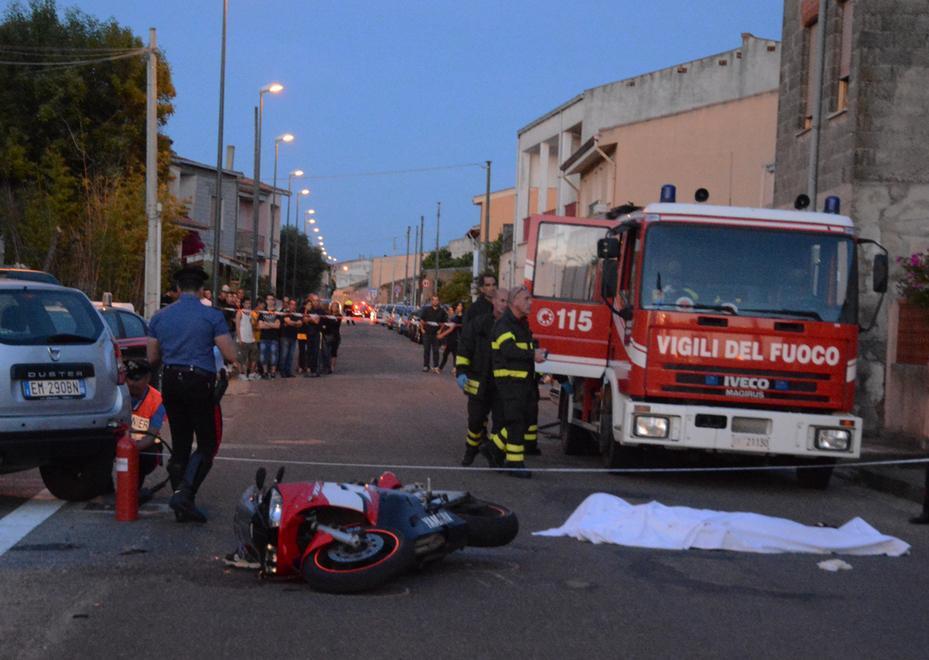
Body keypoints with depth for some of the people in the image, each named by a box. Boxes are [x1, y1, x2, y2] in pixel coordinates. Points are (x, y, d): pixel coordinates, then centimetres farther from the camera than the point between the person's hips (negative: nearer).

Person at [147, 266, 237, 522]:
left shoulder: (160, 317, 7)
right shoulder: (212, 316, -6)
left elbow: (152, 359, 12)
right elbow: (231, 355, -8)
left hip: (171, 383, 5)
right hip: (199, 384, -5)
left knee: (180, 445, 11)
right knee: (207, 445, 3)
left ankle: (182, 507, 12)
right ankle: (184, 493, -16)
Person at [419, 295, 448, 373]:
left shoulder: (441, 311, 4)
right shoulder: (426, 309, 2)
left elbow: (444, 322, 12)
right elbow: (421, 320, 7)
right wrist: (422, 329, -2)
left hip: (436, 334, 0)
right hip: (427, 332, 0)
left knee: (435, 350, -3)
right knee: (426, 350, 5)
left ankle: (435, 367, -1)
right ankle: (425, 366, 12)